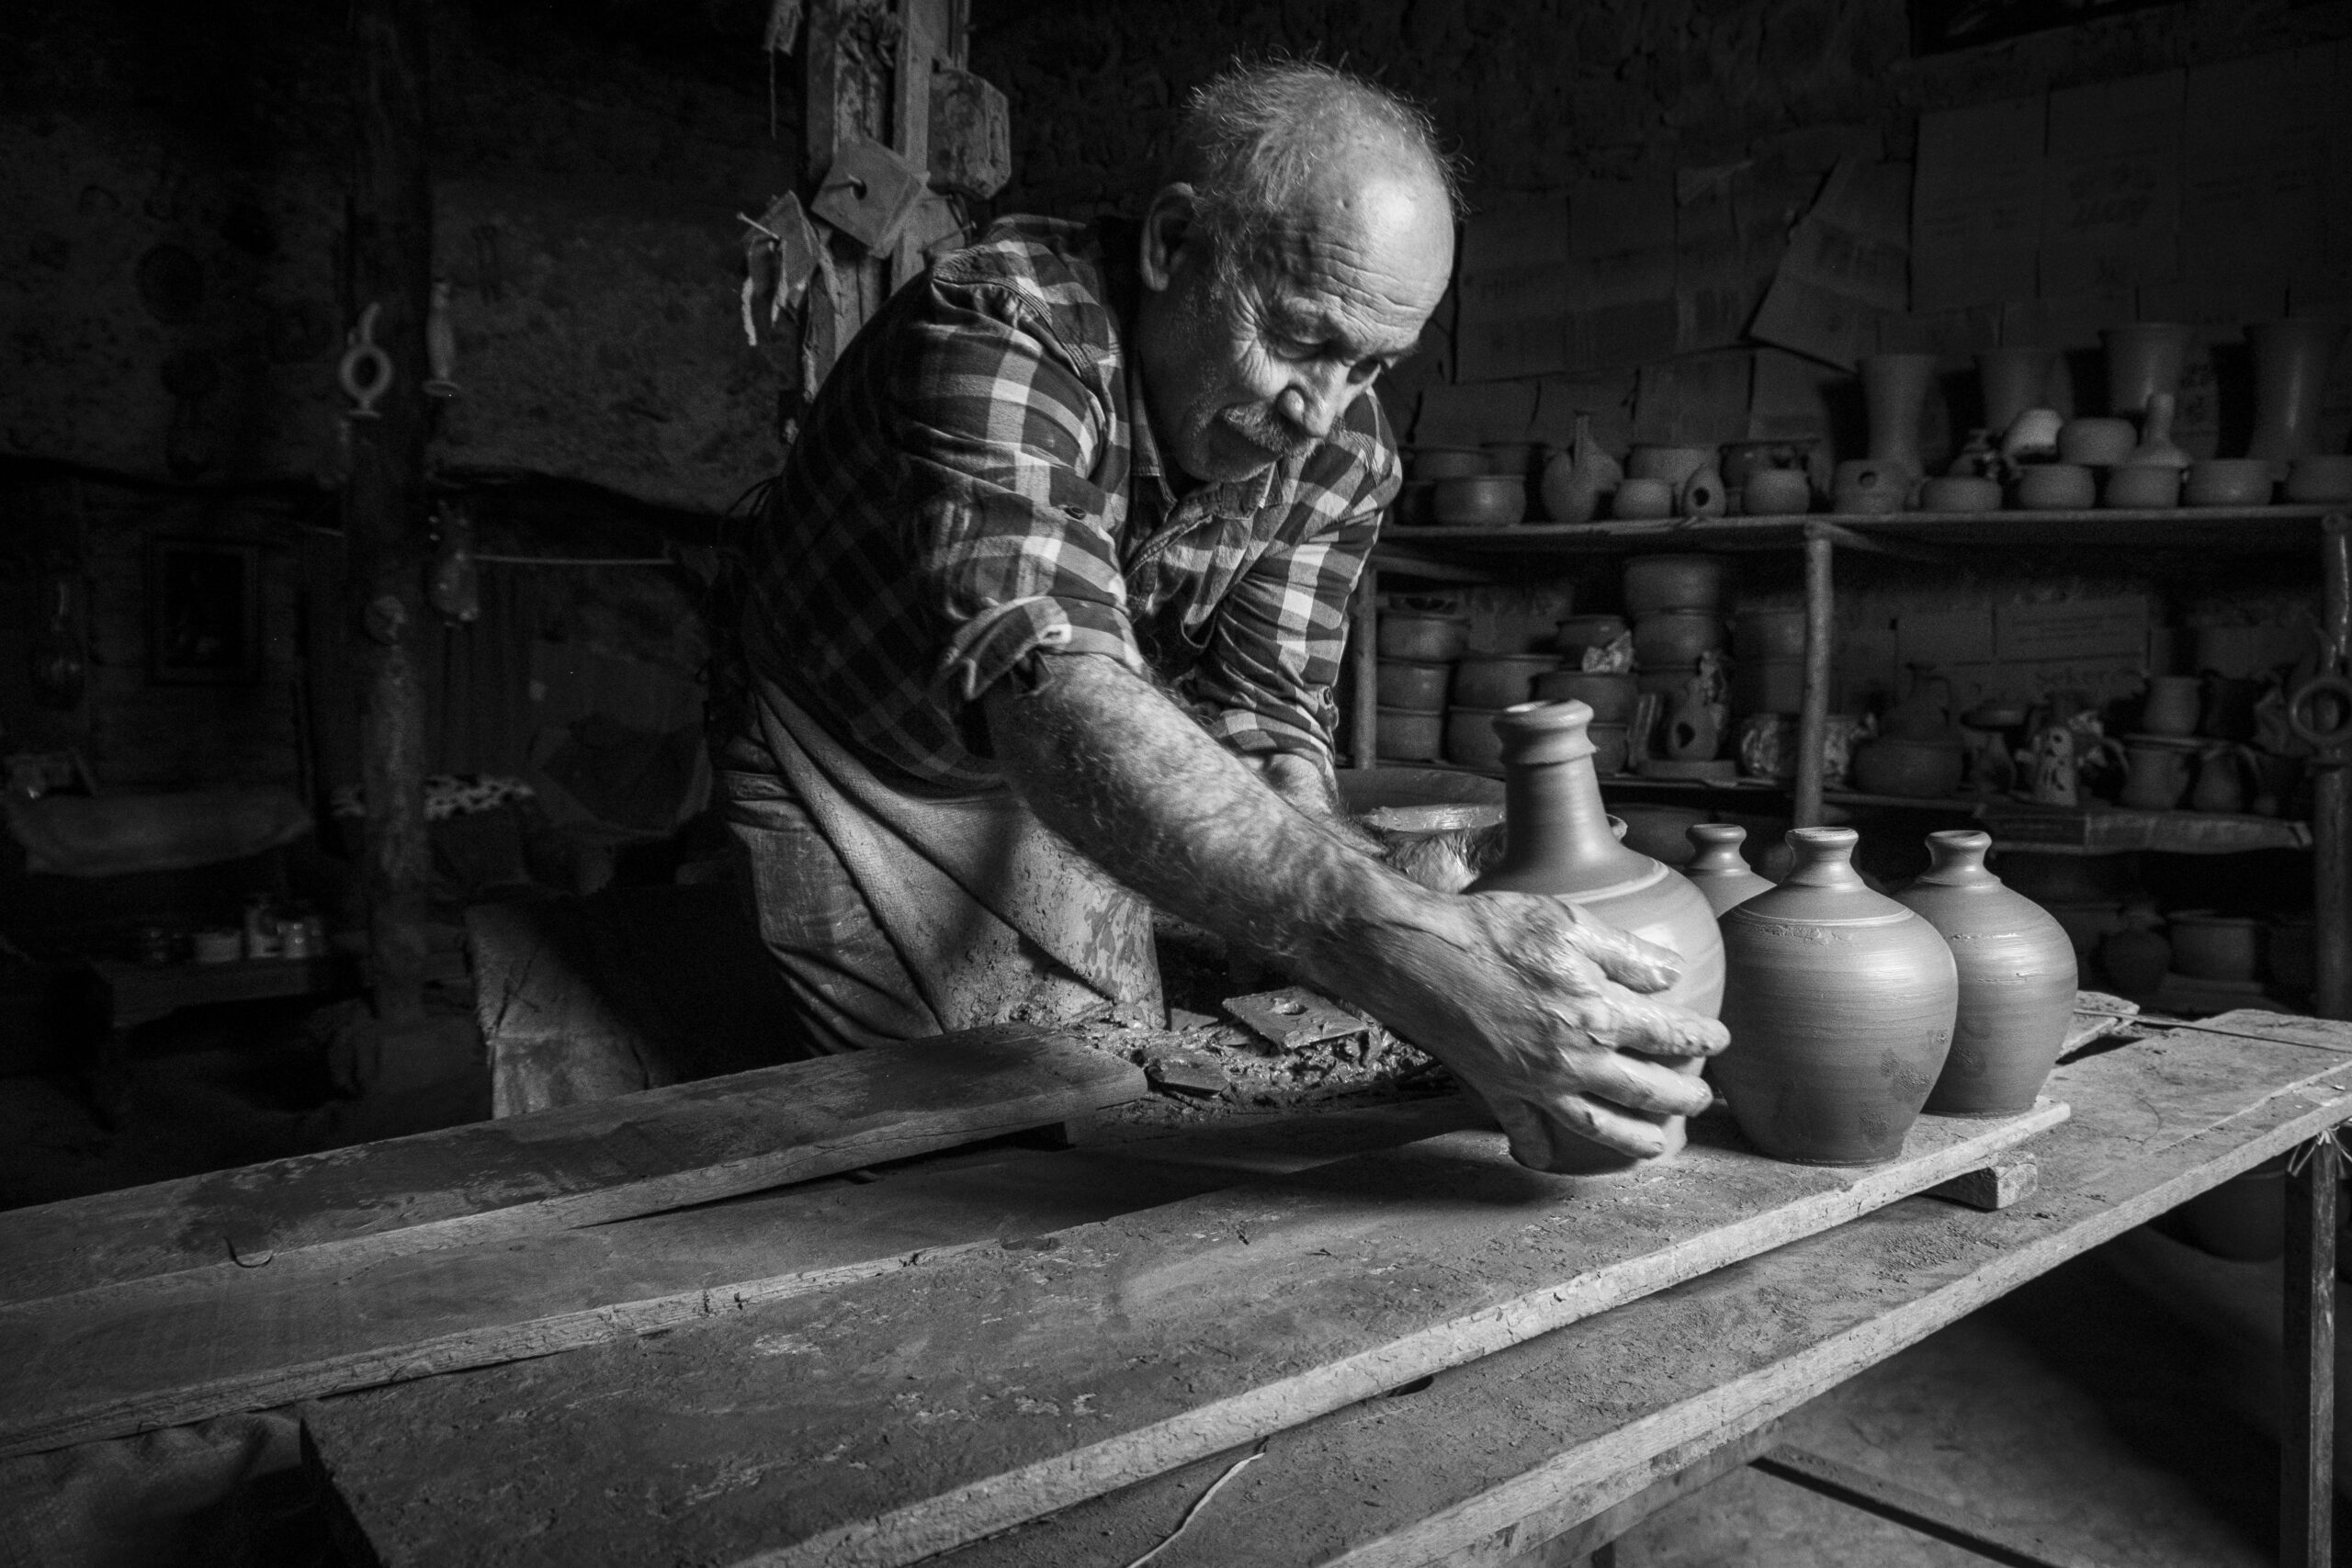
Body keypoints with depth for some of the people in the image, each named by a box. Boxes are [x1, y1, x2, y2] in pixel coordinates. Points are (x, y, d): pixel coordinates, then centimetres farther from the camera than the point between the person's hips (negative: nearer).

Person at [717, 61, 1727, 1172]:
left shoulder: (1341, 450, -13)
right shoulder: (999, 333, -33)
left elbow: (1259, 720, -15)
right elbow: (1052, 700, -48)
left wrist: (1408, 960, -35)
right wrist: (1392, 943, -60)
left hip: (1052, 804, 5)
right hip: (843, 778, -4)